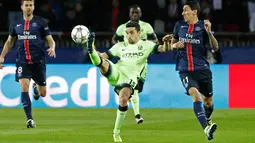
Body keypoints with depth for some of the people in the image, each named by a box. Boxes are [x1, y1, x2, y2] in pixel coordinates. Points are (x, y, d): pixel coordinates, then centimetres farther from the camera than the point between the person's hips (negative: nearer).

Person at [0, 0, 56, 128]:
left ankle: (36, 88, 43)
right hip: (22, 62, 1)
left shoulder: (40, 22, 2)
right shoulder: (16, 24, 10)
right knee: (24, 87, -19)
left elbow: (50, 40, 2)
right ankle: (30, 119, -15)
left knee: (43, 93, 5)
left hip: (38, 61, -1)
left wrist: (52, 48, -20)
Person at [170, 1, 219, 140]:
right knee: (195, 95, -25)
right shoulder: (179, 25, 6)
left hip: (202, 69, 0)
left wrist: (209, 32, -21)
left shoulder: (203, 26, -3)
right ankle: (206, 128, -35)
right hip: (185, 70, 0)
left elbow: (215, 47, -7)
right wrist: (175, 45, -5)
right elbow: (172, 44, 19)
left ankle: (207, 119, 46)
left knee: (208, 100, 12)